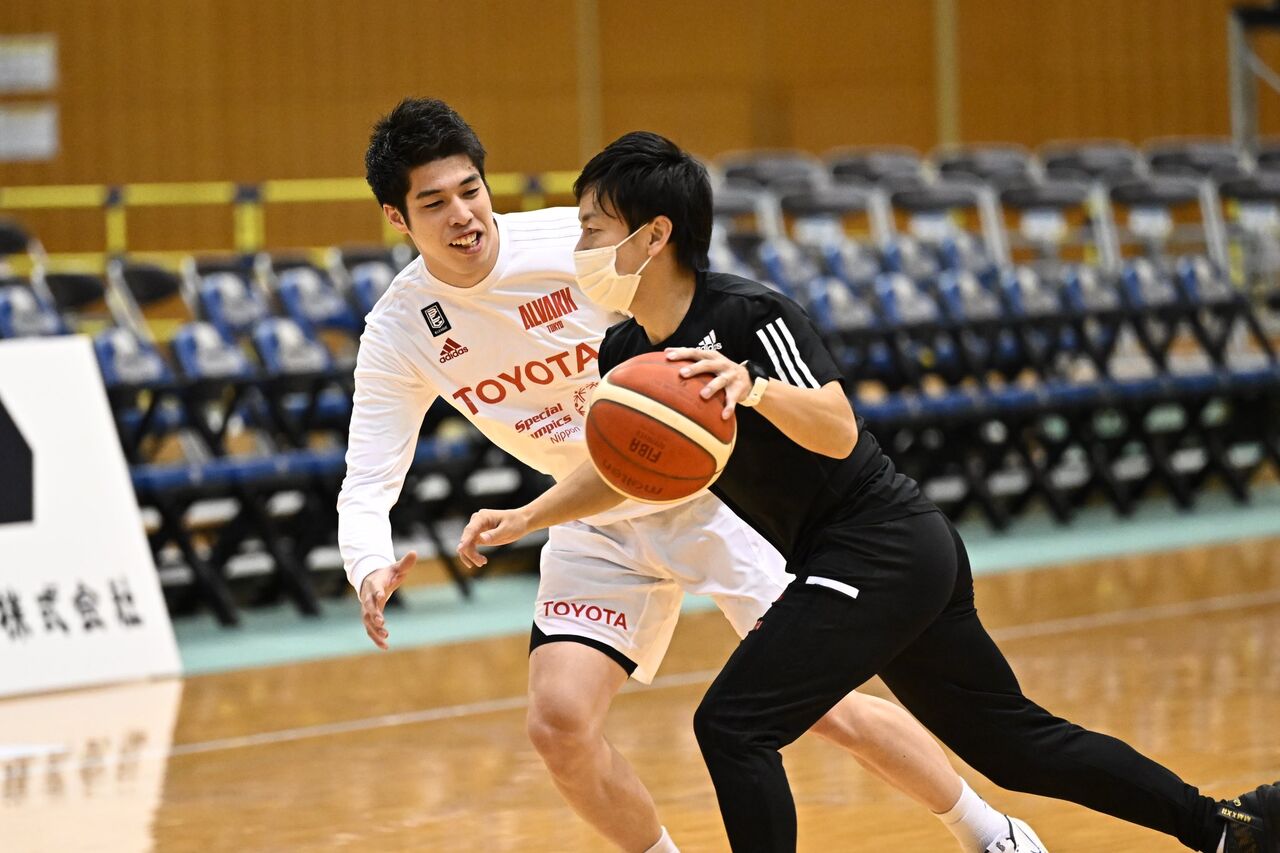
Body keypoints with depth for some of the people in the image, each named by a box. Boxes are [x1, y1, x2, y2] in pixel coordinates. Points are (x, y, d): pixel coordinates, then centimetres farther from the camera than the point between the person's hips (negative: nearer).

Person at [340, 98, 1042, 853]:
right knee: (559, 722, -15)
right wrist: (371, 571, -34)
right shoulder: (399, 333, -11)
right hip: (597, 527, 3)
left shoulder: (575, 242, -21)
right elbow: (368, 483, -12)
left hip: (707, 491, -3)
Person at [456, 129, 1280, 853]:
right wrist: (525, 519, 6)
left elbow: (840, 432, -26)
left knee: (732, 725, -16)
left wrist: (755, 388, -43)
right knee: (1012, 741, 17)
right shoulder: (627, 353, 5)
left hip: (880, 547, -9)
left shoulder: (748, 314, -20)